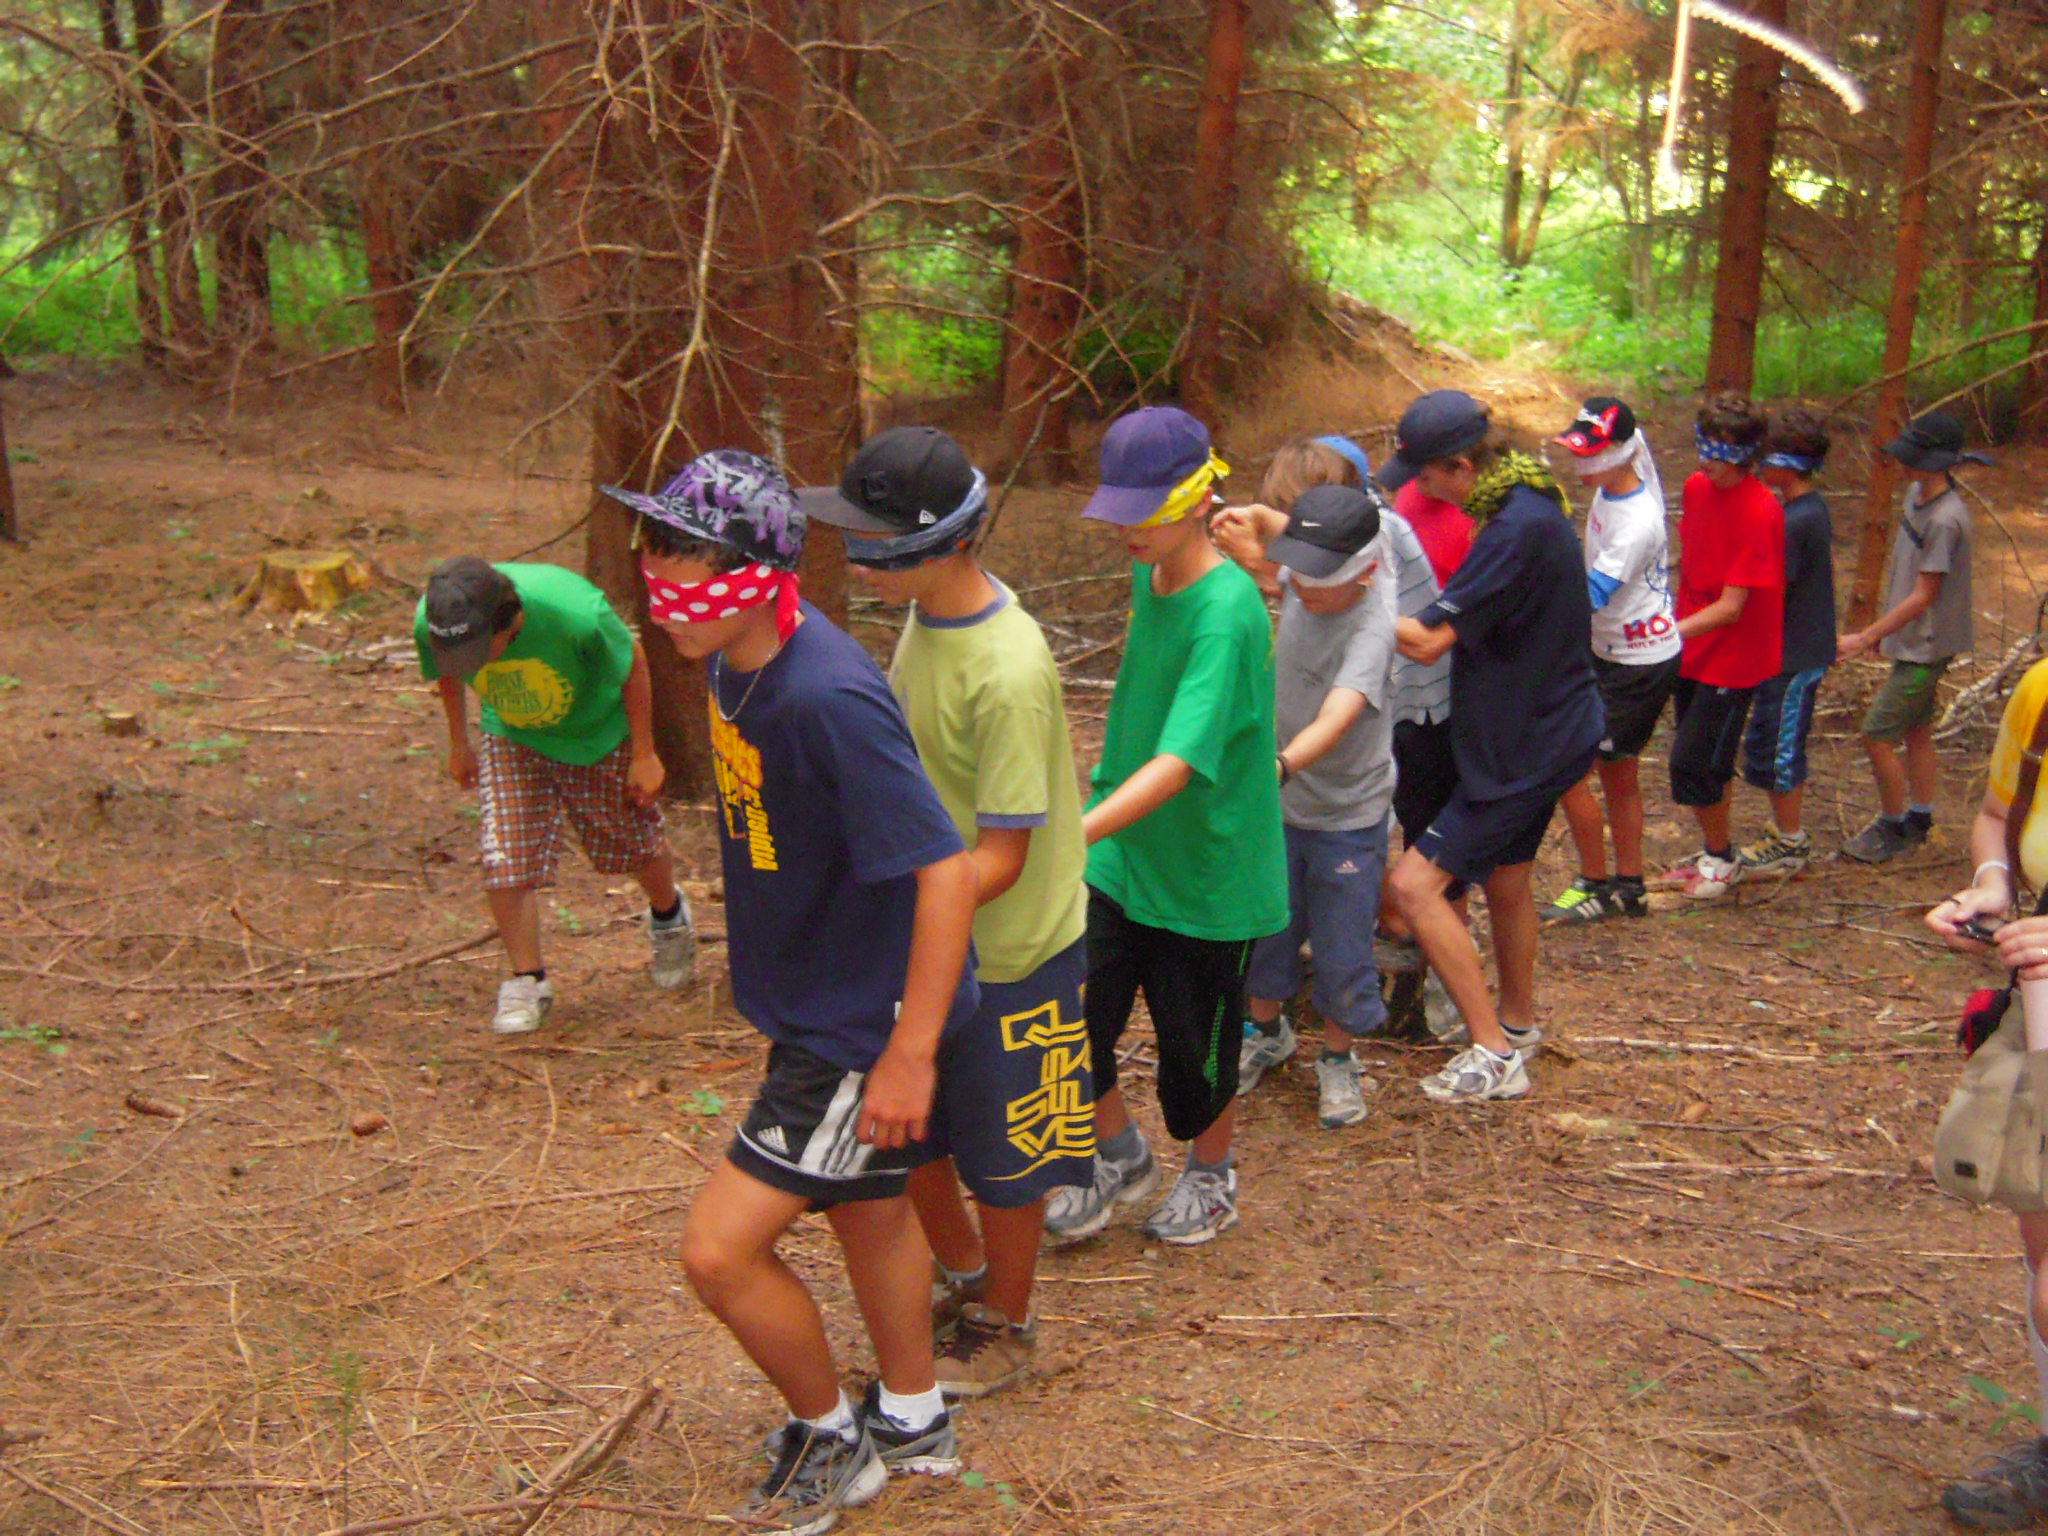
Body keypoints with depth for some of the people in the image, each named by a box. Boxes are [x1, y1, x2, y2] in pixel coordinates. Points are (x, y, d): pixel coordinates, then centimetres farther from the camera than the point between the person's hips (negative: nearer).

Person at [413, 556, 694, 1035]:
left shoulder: (574, 613, -42)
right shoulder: (431, 623, -30)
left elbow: (633, 661, -21)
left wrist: (644, 756, -14)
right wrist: (458, 743, 10)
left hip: (598, 731, -2)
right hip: (512, 740, 2)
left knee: (636, 843, 17)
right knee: (505, 858, -13)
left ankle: (669, 917, 50)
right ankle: (527, 981, 7)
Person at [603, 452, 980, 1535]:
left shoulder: (827, 697, -31)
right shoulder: (740, 660, -2)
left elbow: (947, 873, -29)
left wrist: (909, 1053, -26)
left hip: (861, 1028, -9)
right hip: (815, 1002, 9)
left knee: (718, 1249, -5)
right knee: (867, 1210, 24)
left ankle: (830, 1440, 22)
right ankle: (913, 1425, 47)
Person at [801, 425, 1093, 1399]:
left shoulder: (1007, 673, -30)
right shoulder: (928, 617, -3)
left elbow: (1001, 858, -27)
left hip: (1006, 956, -8)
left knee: (1003, 1159, 13)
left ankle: (1003, 1327, 37)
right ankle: (965, 1275, 46)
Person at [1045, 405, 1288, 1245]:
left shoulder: (1226, 613, -25)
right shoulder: (1148, 577, 1)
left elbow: (1180, 763, -35)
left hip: (1206, 868, -6)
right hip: (1120, 854, 7)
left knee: (1194, 1041, 11)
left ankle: (1211, 1175, 40)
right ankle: (1120, 1157, 33)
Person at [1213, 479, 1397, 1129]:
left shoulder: (1370, 625, -29)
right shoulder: (1301, 583, -9)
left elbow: (1337, 718, -45)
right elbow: (1277, 524, 16)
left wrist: (1281, 765, -63)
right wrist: (1249, 520, -7)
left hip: (1347, 814, -6)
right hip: (1279, 804, 6)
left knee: (1341, 948, 6)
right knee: (1263, 925, 18)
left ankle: (1338, 1058, 31)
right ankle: (1265, 1031, 42)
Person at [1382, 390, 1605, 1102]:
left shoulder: (1519, 528, -27)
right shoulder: (1526, 503, 5)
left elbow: (1428, 640, -28)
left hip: (1526, 746, -10)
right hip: (1541, 730, 10)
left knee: (1416, 883, -10)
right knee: (1504, 879, 24)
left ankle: (1495, 1052, -3)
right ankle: (1518, 1022, 43)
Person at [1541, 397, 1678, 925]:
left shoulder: (1637, 524, -29)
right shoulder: (1613, 484, -4)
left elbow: (1589, 598, -33)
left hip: (1639, 666, -9)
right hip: (1612, 652, 9)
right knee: (1618, 774, 17)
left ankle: (1595, 886, 10)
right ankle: (1629, 888, 29)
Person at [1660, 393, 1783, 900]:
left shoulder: (1760, 513, -23)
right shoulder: (1696, 487, 1)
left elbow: (1730, 607, -24)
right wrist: (1674, 633, 13)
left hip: (1731, 659, -7)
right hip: (1691, 649, 7)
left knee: (1693, 764, -5)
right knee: (1705, 762, 17)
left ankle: (1721, 858, 17)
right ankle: (1713, 851, 34)